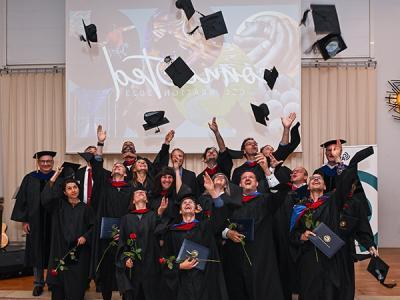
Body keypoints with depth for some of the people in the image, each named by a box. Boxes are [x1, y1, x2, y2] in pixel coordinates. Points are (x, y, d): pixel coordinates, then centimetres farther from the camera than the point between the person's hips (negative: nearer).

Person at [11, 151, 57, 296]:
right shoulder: (30, 179, 2)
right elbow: (22, 200, 4)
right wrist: (24, 220, -2)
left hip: (55, 221, -1)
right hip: (36, 222, 1)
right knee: (37, 252, 7)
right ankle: (38, 283, 19)